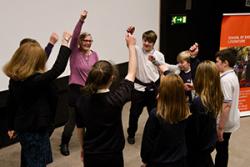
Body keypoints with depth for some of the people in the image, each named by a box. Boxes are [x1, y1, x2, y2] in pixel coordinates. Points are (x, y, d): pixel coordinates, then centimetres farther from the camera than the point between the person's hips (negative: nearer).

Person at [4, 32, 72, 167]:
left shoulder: (14, 79, -2)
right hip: (35, 131, -8)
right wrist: (65, 42, -16)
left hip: (23, 128, 8)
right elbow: (58, 68, -25)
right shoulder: (36, 81, -28)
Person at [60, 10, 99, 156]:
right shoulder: (74, 52, -8)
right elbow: (75, 36, -24)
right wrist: (81, 20, -35)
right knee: (73, 119, 3)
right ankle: (64, 144, 24)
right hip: (76, 90, -4)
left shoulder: (94, 54, 3)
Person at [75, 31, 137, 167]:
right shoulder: (116, 99, -22)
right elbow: (132, 73, -8)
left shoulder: (82, 100, -12)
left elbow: (80, 128, 1)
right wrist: (131, 46, 1)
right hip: (112, 155, -3)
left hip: (90, 154, 3)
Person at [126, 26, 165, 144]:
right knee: (134, 113, 11)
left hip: (153, 88, 1)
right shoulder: (138, 51, -6)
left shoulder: (159, 56, -5)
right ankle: (131, 134, 32)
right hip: (139, 88, 0)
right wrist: (129, 34, -47)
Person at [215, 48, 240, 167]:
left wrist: (220, 127, -22)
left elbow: (226, 105, -27)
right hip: (230, 121, 9)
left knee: (221, 150, 6)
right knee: (222, 150, 21)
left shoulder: (225, 79, -24)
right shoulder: (232, 76, 7)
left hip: (224, 123, -9)